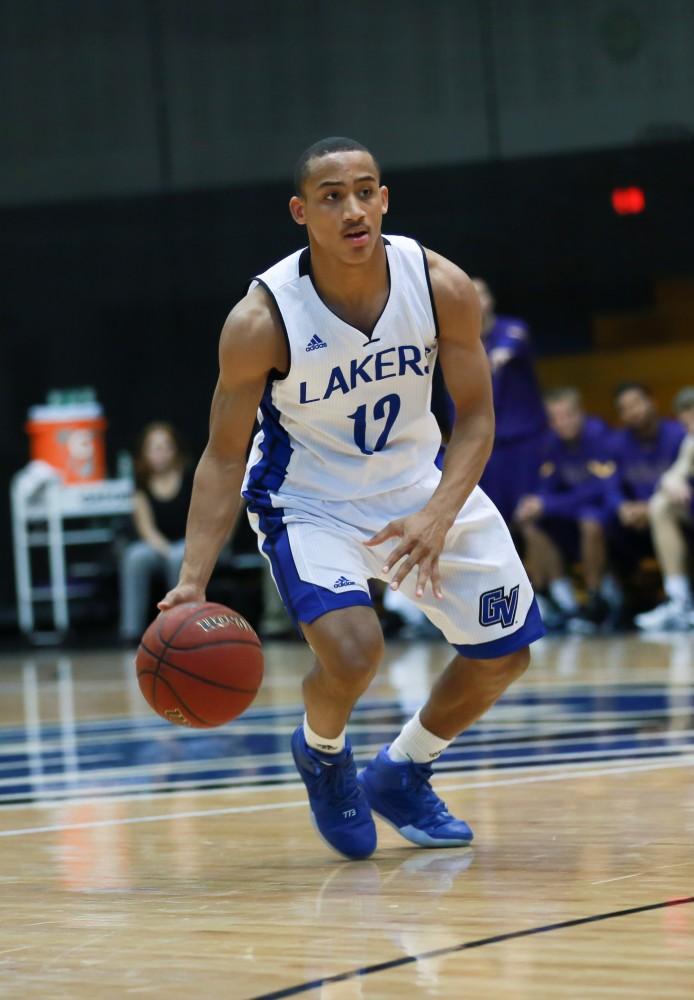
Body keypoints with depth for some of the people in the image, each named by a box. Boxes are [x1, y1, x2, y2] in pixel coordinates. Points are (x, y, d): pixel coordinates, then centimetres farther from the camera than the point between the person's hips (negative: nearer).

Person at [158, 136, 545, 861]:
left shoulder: (442, 287, -18)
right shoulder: (261, 322, -25)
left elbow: (475, 416, -10)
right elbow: (224, 456, -17)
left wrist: (439, 516, -27)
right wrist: (192, 582, -27)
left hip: (420, 488, 4)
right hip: (310, 502, -4)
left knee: (506, 651, 7)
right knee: (352, 649, -27)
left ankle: (401, 775, 32)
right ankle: (320, 754, 9)